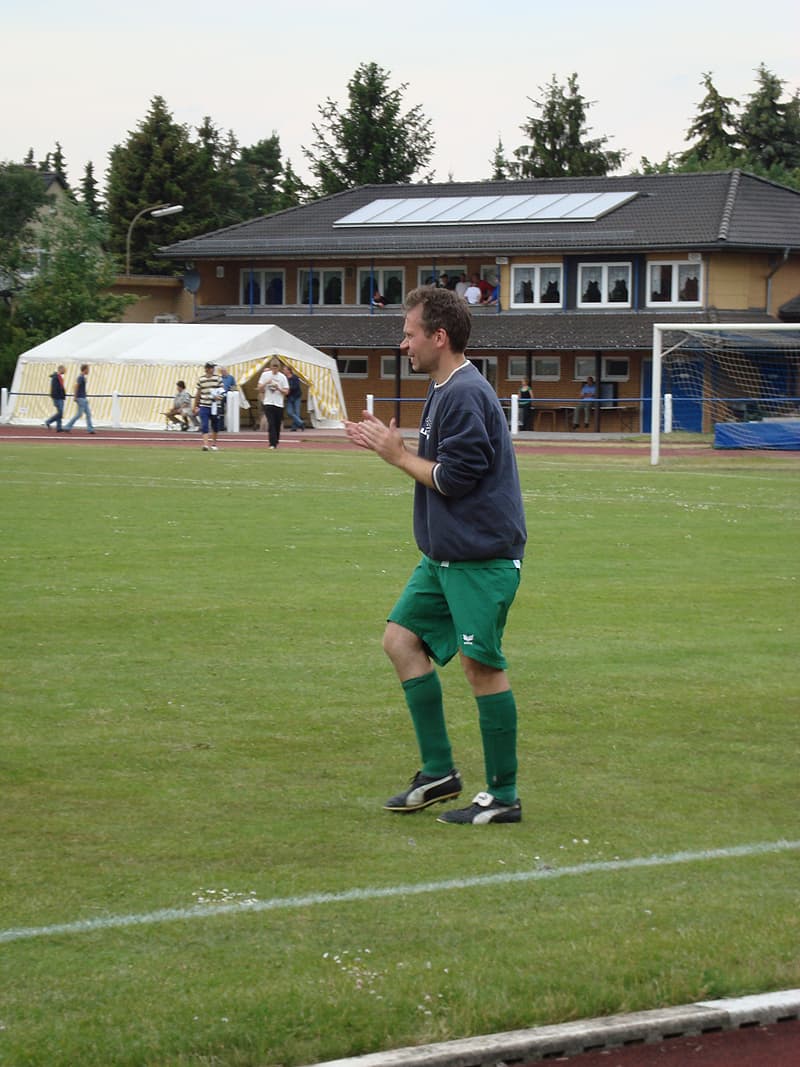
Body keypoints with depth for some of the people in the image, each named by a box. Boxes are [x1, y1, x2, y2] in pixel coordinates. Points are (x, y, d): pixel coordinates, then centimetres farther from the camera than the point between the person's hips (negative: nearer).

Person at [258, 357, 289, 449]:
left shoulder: (282, 377, 3)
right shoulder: (265, 375, 3)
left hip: (279, 404, 1)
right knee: (271, 424, -14)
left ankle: (276, 442, 21)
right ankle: (272, 444, -18)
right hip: (268, 403, -1)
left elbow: (286, 391, 2)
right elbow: (259, 388, 4)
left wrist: (278, 388, -15)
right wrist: (266, 383, -12)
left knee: (277, 425, 6)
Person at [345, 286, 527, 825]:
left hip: (481, 557, -11)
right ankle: (439, 772, 15)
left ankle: (503, 796, 2)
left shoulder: (465, 395, -18)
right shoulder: (445, 390, 15)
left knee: (481, 662, -6)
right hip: (445, 555, 11)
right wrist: (393, 447, 11)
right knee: (402, 639, 9)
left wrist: (399, 455, -8)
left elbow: (454, 477, -20)